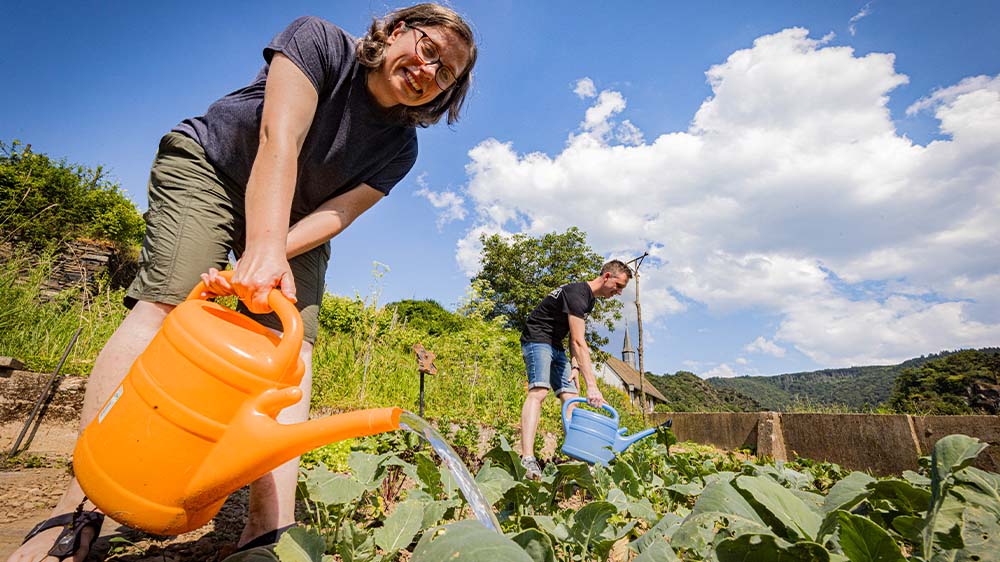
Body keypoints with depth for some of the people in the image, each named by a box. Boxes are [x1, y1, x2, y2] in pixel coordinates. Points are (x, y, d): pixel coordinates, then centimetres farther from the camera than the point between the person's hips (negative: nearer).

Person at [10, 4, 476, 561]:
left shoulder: (399, 149, -7)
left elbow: (336, 214, -17)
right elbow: (279, 141, -30)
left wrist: (275, 255, -35)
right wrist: (264, 251, -42)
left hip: (296, 223, 3)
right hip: (209, 167, -2)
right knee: (166, 303, -21)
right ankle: (79, 507, -13)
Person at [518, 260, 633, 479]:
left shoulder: (590, 299, 12)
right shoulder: (577, 294, -21)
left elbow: (575, 338, 15)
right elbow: (579, 343, -30)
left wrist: (575, 366, 1)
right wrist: (592, 386, -35)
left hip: (555, 346, 10)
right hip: (537, 340, -10)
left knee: (570, 397, 1)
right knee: (539, 391, -26)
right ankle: (527, 460, -34)